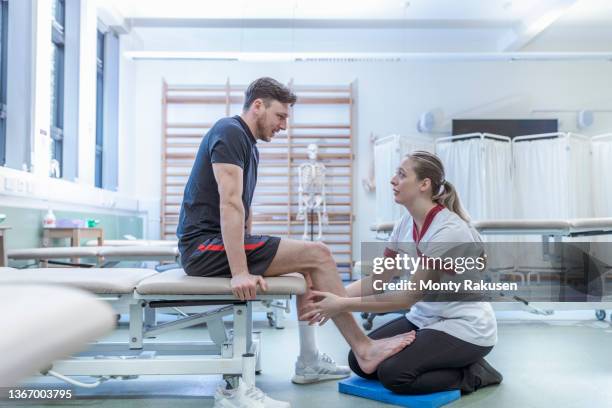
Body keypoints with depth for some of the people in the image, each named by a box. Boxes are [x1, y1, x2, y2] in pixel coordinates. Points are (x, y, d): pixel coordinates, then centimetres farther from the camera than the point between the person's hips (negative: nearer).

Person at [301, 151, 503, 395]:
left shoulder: (449, 230, -26)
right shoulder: (406, 224, -1)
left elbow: (411, 295, -25)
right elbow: (377, 280, 1)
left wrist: (343, 305, -26)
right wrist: (333, 296, -16)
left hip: (466, 328, -8)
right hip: (425, 318, 8)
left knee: (394, 373, -23)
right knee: (360, 360, -3)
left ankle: (474, 373, 1)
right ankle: (450, 364, 12)